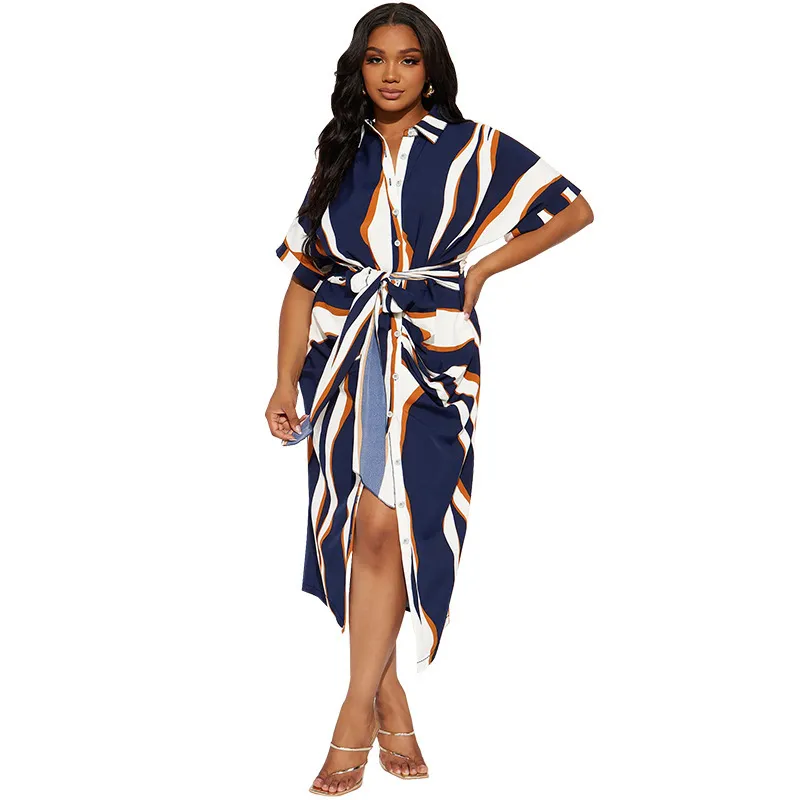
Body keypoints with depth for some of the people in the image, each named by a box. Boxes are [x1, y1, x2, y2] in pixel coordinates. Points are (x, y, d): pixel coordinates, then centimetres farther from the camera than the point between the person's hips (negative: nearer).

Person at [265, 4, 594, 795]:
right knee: (357, 531, -1)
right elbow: (302, 274, 12)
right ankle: (391, 708, 11)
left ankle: (354, 721, -8)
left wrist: (485, 264, 1)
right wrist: (286, 380, 4)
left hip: (430, 357, -3)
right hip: (345, 358, 3)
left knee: (382, 526, -15)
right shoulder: (340, 158, 13)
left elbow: (575, 209, 7)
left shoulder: (474, 149, 6)